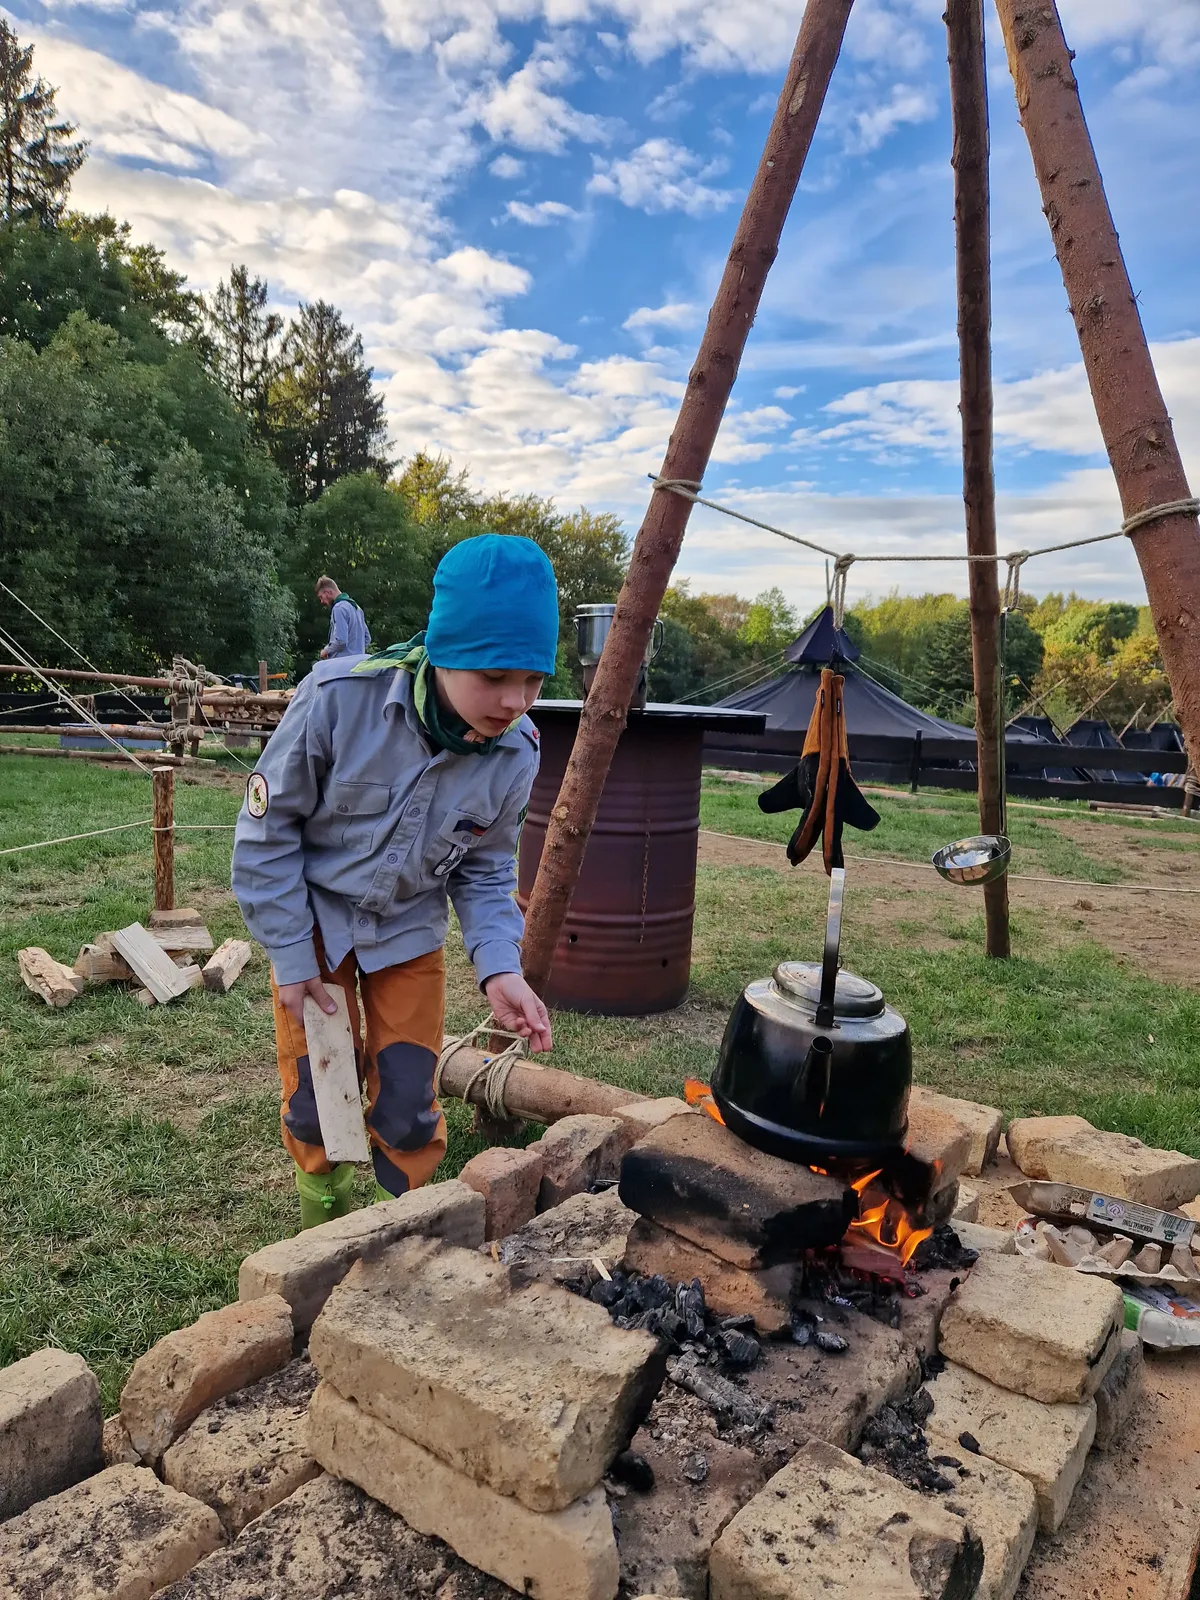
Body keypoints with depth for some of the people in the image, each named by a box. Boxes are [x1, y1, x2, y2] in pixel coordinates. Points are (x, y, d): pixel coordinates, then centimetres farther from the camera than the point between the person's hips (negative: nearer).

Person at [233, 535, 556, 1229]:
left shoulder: (516, 752, -20)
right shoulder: (339, 697, -31)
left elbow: (486, 870, -4)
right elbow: (268, 826, -17)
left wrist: (500, 967, -21)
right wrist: (292, 958, -12)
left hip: (410, 931, 2)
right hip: (313, 917, -2)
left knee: (409, 1113, 3)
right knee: (314, 1102, 6)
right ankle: (324, 1230, 38)